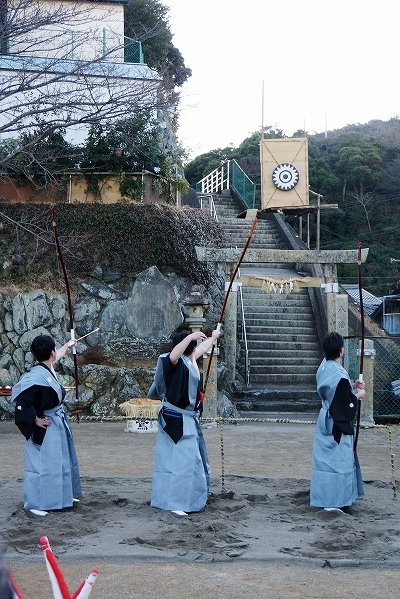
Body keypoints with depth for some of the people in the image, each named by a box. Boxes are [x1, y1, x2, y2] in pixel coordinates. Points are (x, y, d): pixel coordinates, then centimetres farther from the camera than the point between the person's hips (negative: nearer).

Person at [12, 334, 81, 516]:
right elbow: (22, 402, -30)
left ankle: (63, 495, 34)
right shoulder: (36, 376, -27)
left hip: (59, 425, 10)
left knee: (62, 461, 20)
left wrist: (67, 345, 43)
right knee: (41, 464, -4)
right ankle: (34, 503, 5)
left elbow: (56, 356, 26)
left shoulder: (48, 369, 1)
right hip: (46, 429, -10)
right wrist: (36, 420, -20)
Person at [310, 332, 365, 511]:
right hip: (338, 423, -9)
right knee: (338, 460, 0)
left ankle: (324, 496, 28)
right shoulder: (340, 374, -25)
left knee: (326, 459, 17)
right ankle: (332, 501, 6)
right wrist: (358, 395, -4)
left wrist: (352, 387, 11)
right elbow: (346, 404, -21)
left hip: (325, 420, 9)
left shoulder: (323, 367, 2)